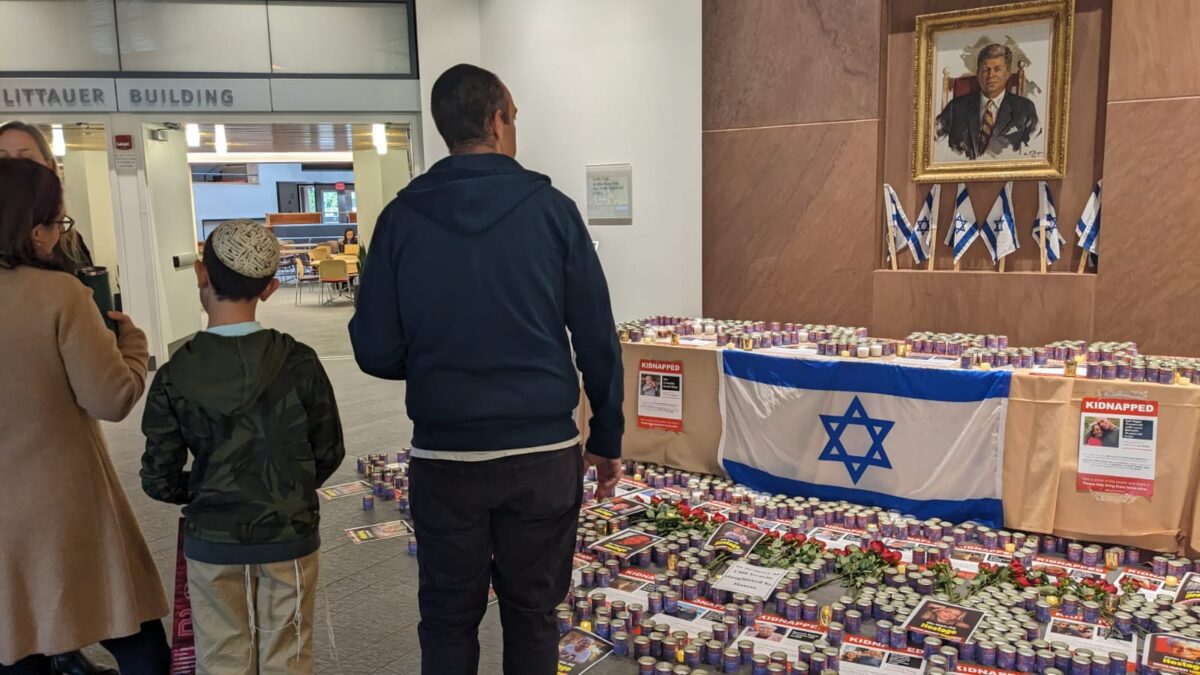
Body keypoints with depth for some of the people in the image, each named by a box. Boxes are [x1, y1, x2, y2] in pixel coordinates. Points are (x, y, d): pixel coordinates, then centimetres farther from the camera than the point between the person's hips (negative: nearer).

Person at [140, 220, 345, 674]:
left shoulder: (175, 377, -13)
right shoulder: (299, 363, -13)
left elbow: (160, 481, -8)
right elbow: (329, 454, -4)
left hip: (212, 543, 1)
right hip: (290, 537, 0)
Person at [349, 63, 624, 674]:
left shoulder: (402, 218, -2)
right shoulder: (551, 210, -4)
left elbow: (375, 352, -3)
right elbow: (598, 340, -4)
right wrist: (607, 439, 8)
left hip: (444, 456, 1)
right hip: (543, 452, 0)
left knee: (448, 620, 16)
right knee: (532, 613, 15)